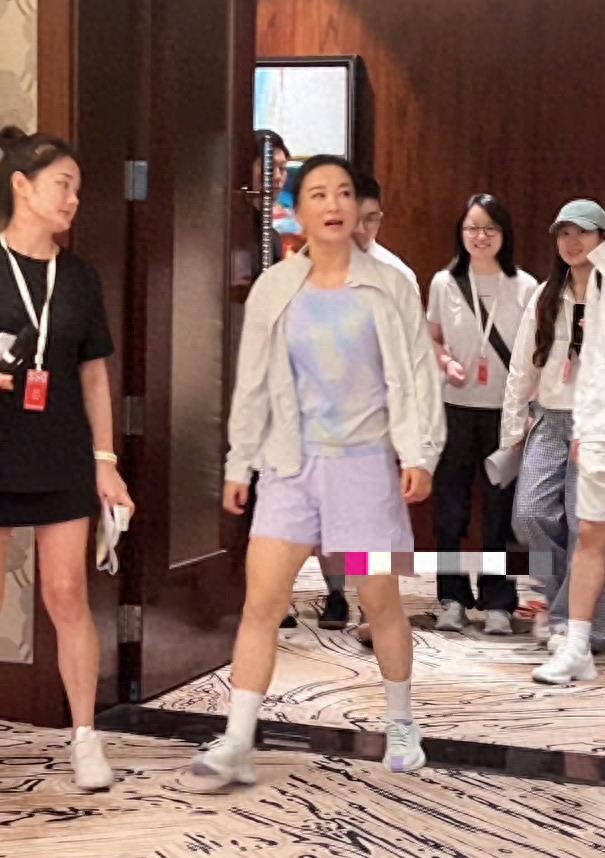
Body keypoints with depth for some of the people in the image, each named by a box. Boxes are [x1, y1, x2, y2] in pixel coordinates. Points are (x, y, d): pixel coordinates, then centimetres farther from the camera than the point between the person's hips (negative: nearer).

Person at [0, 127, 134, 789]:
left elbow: (93, 373, 12)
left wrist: (105, 460, 8)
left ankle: (85, 737, 12)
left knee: (68, 596, 3)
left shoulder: (78, 277, 8)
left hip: (63, 460, 2)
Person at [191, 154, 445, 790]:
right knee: (260, 602, -6)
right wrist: (238, 463, 8)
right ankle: (236, 744, -3)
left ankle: (400, 725, 28)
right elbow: (253, 384, 8)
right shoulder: (274, 290, 4)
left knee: (380, 602, 7)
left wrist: (419, 454, -11)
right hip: (291, 464, 1)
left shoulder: (388, 288, 0)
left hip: (366, 462, -1)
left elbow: (417, 374, -1)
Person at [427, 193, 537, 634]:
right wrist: (446, 363, -8)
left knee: (501, 506, 3)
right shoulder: (444, 282, 2)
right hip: (456, 408, 1)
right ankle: (453, 597, 18)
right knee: (451, 504, 6)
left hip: (506, 410, -1)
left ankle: (497, 601, 14)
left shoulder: (524, 286, -1)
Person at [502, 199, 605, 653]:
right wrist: (512, 431, 8)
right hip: (550, 421, 4)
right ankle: (568, 598, 18)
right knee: (529, 515, -5)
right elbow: (522, 367, 11)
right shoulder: (545, 298, 10)